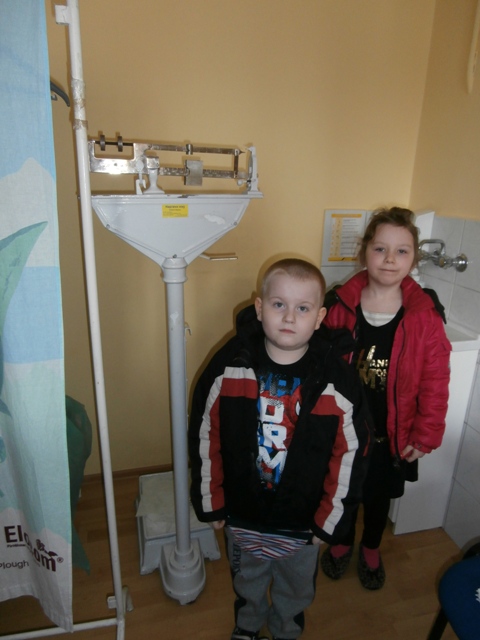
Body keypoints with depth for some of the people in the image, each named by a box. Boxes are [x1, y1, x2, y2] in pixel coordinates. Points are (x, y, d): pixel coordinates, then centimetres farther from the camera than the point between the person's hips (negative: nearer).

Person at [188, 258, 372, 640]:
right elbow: (205, 438, -10)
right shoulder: (228, 366, -20)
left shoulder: (338, 383, -22)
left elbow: (351, 457, -12)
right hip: (241, 515, 1)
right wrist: (210, 502, -3)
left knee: (296, 589, 29)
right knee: (247, 580, 32)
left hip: (303, 524, -1)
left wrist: (329, 522, -6)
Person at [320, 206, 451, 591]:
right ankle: (342, 542, 53)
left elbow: (435, 382, -9)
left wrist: (427, 434, -6)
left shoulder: (425, 315, -15)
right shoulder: (340, 305, -14)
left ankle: (371, 550, 53)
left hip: (391, 433, 0)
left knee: (379, 494, 23)